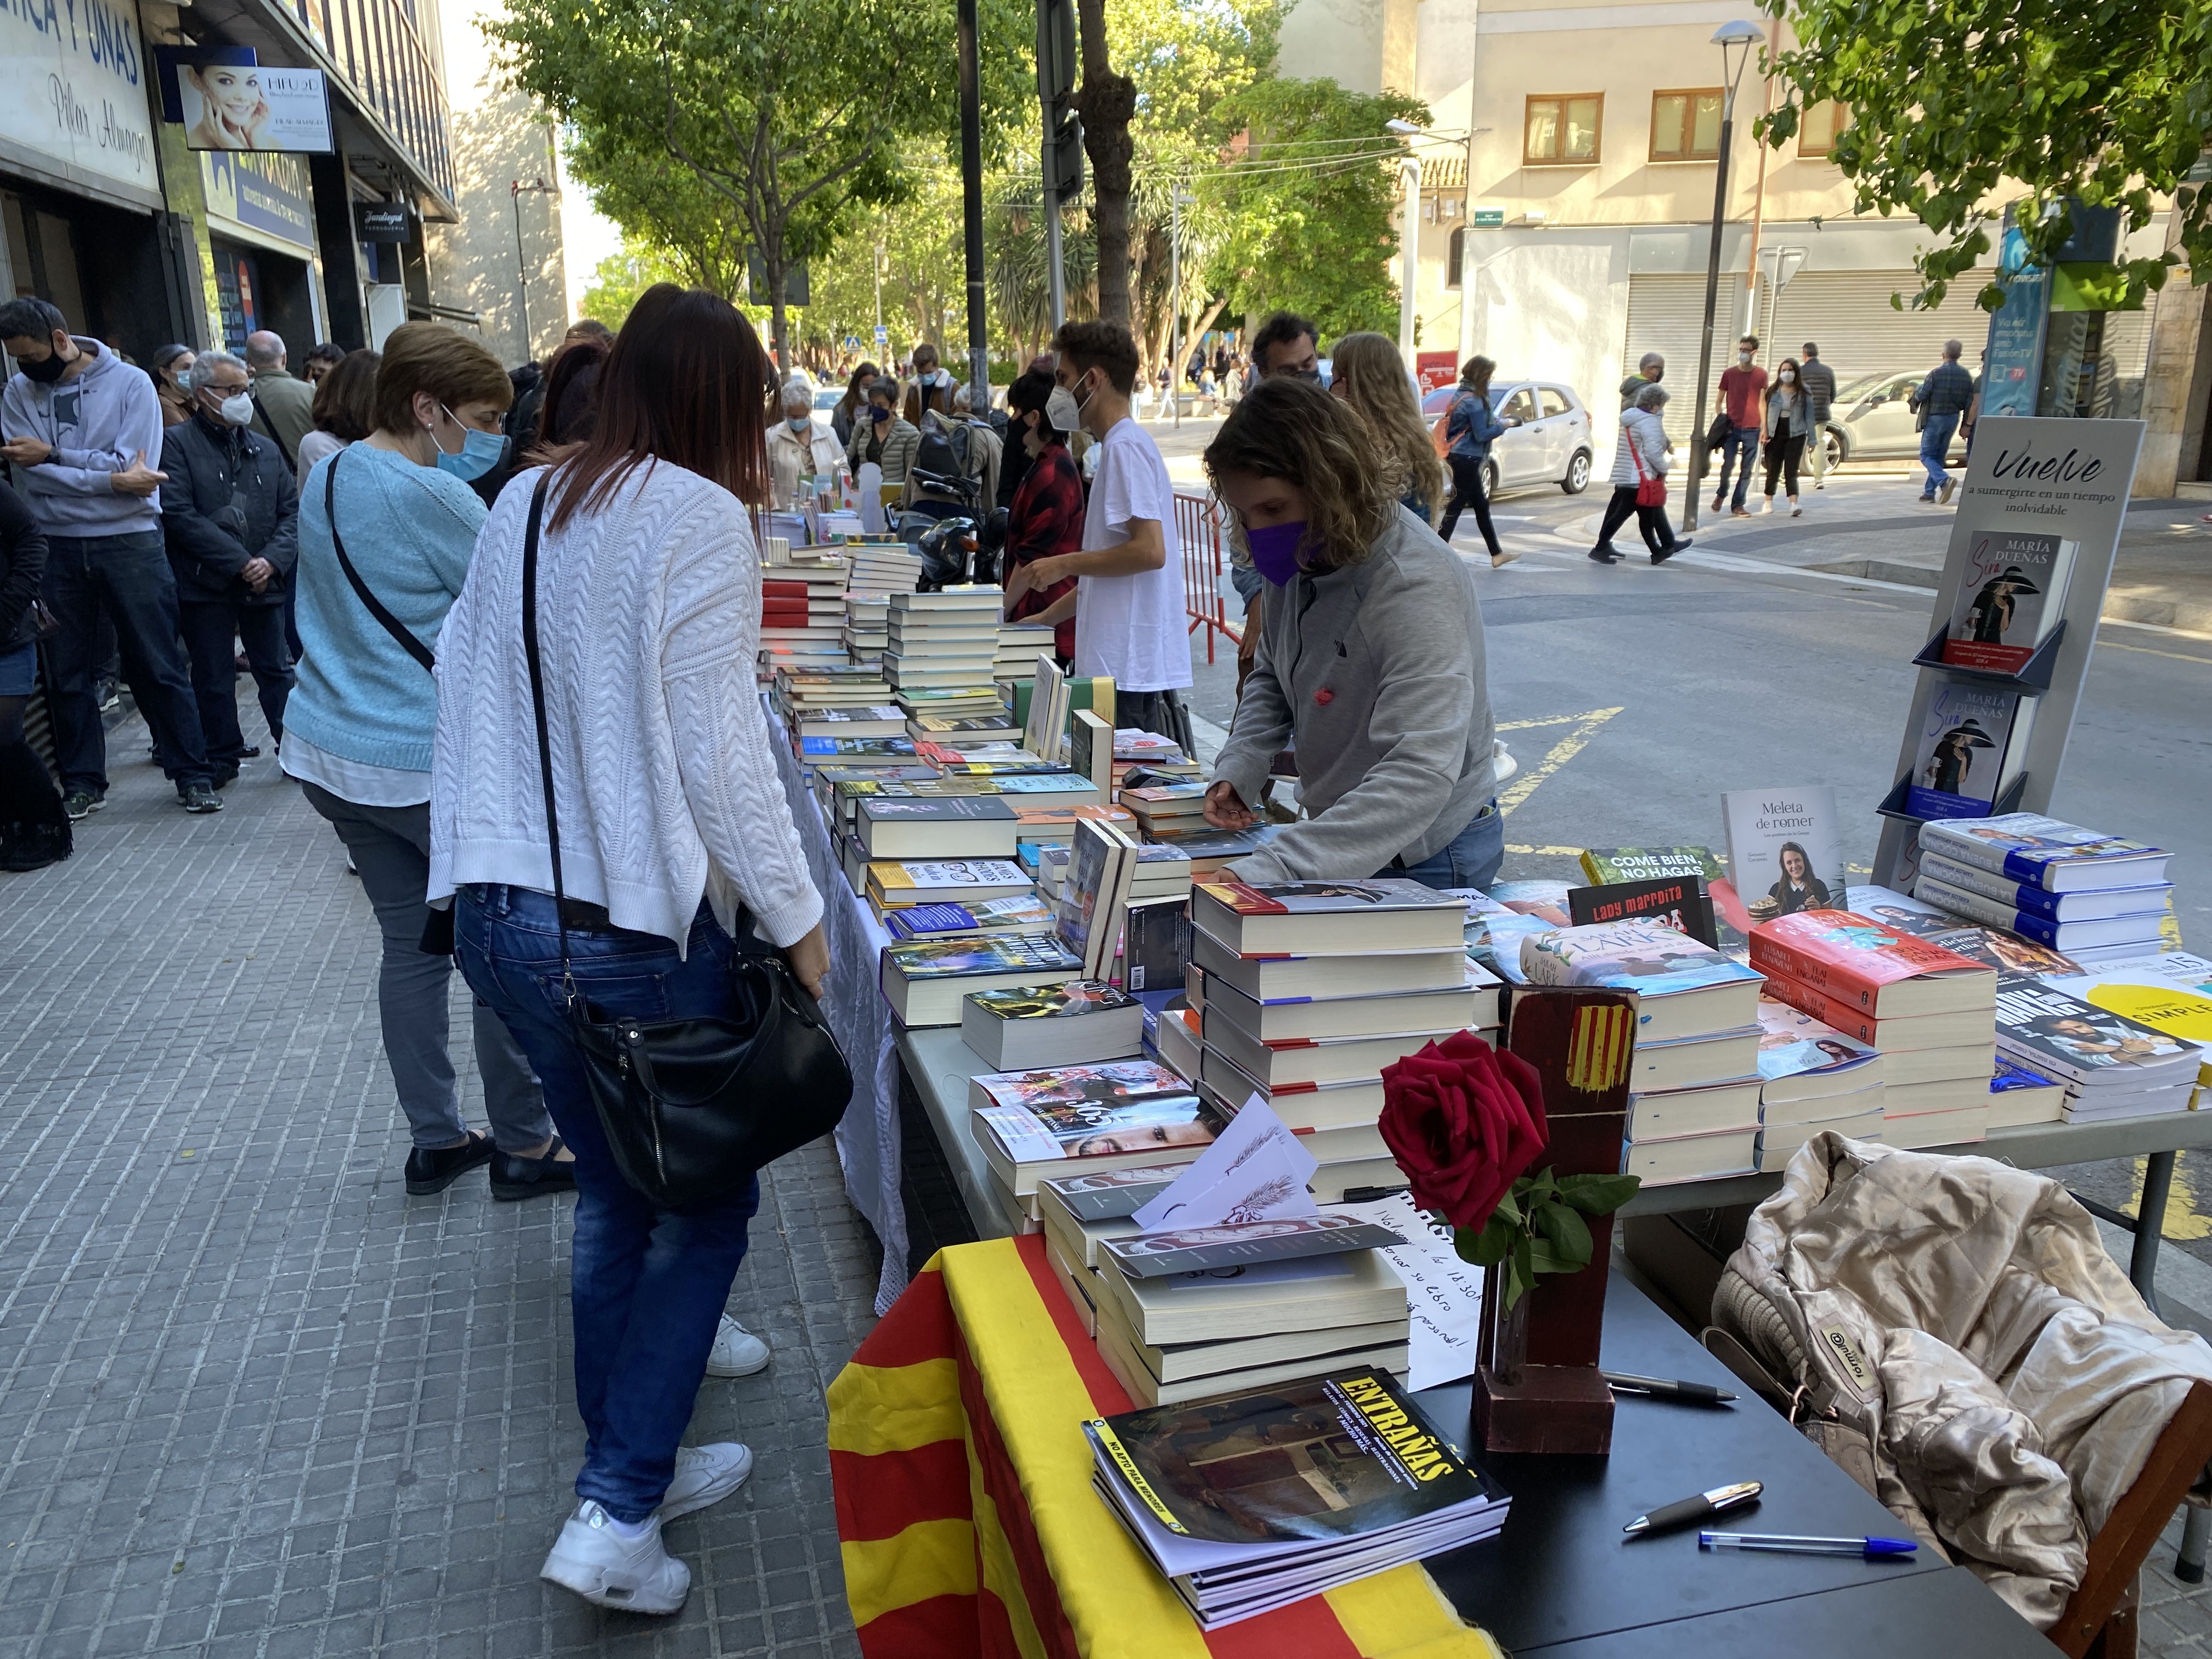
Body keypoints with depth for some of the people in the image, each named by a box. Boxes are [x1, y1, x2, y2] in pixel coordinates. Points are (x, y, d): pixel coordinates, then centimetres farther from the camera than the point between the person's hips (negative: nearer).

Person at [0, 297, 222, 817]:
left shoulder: (130, 383, -3)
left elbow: (134, 467, -14)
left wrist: (53, 453, -12)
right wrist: (112, 480, -16)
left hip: (131, 541, -3)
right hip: (57, 546, 3)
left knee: (160, 666, 2)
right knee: (65, 671, 8)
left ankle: (192, 774, 11)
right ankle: (82, 782, 19)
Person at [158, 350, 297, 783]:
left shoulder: (265, 449, 12)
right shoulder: (178, 444, -3)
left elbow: (292, 511, 8)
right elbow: (180, 516, -12)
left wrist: (273, 560, -10)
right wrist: (239, 563, -16)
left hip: (264, 583, 3)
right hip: (206, 584, -3)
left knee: (276, 670, 8)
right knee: (214, 678, 6)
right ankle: (222, 758, 17)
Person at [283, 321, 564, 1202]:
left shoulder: (328, 475, 8)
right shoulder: (433, 498, -19)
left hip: (327, 750, 9)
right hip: (425, 766, -8)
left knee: (411, 944, 15)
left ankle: (435, 1141, 24)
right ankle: (523, 1145, 16)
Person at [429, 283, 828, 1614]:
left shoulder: (524, 504, 10)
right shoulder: (699, 516, -12)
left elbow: (466, 677, 15)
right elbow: (717, 748, -16)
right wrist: (797, 916, -8)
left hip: (497, 906, 7)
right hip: (634, 928, -7)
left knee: (618, 1193, 22)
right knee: (710, 1200, 10)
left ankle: (668, 1344, 41)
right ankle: (616, 1511, 12)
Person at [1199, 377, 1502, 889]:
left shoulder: (1419, 591, -30)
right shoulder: (1302, 559, -4)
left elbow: (1419, 776, -40)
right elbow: (1272, 678, 13)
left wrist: (1268, 871, -48)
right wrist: (1237, 769, -7)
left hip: (1427, 861, -7)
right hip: (1344, 842, 7)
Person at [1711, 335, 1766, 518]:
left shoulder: (1761, 375, 5)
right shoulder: (1729, 373, 3)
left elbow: (1762, 403, 9)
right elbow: (1719, 401, 9)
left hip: (1752, 429, 1)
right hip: (1731, 428, -1)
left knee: (1746, 470, 0)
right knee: (1727, 465, -6)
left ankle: (1738, 505, 6)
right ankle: (1721, 494, 22)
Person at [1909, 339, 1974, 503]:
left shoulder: (1936, 373, -16)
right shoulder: (1966, 375, 2)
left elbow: (1921, 395, -13)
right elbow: (1969, 403, 3)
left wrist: (1917, 388, 9)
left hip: (1935, 418, -6)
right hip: (1953, 419, 6)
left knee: (1926, 455, -1)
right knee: (1939, 455, 16)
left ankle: (1944, 480, -25)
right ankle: (1930, 491, 18)